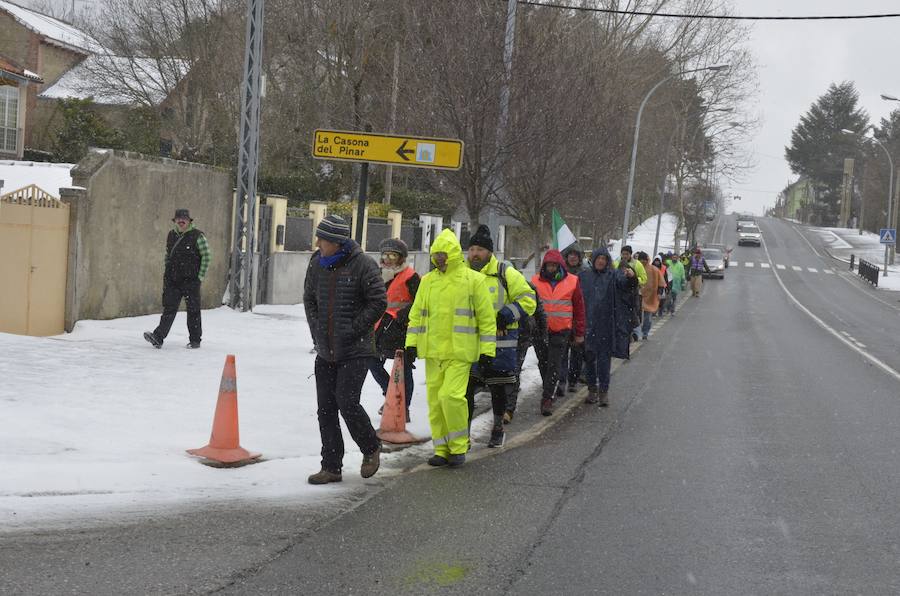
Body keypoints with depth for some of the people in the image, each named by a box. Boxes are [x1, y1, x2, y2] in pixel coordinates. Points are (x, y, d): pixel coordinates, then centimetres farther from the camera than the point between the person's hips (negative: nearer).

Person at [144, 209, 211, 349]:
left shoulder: (197, 236, -5)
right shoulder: (171, 235, 12)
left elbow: (207, 256, -4)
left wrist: (201, 276, -7)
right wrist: (167, 273, 14)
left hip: (191, 281, -4)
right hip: (172, 280, 4)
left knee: (193, 310, 2)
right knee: (169, 309, -2)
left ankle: (195, 340, 12)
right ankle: (158, 338, -10)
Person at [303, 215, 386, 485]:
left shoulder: (363, 265, -12)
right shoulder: (317, 263, 5)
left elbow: (378, 303, -11)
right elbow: (310, 299, 17)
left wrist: (353, 331, -12)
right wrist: (317, 331, 7)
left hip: (355, 350, -6)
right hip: (325, 351, 6)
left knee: (346, 402, -13)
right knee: (325, 408, 6)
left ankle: (371, 448, 14)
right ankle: (331, 467, 14)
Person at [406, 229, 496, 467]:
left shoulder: (474, 280, -3)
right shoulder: (427, 281, 11)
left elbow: (487, 317, -1)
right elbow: (416, 315, 15)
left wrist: (487, 349, -5)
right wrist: (411, 343, 6)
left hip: (459, 352, -5)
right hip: (432, 351, 5)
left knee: (451, 395, -17)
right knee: (435, 401, 5)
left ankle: (459, 446, 0)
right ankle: (442, 449, 15)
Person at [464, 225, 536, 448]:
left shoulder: (506, 274, -3)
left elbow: (527, 300, -4)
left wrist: (504, 316, -15)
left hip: (499, 340, -2)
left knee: (498, 388, 10)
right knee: (465, 388, -2)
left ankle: (498, 428, 28)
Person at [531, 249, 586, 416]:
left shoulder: (572, 281, -1)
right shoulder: (536, 281, 2)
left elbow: (579, 308, 5)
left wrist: (579, 333, 4)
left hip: (561, 331, -2)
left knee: (554, 365, -7)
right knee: (543, 364, 12)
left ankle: (547, 399, -6)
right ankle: (550, 391, 29)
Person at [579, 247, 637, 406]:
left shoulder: (613, 275, 0)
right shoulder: (583, 277, 6)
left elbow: (625, 283, -20)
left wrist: (631, 277, -43)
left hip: (606, 326, -2)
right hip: (587, 325, 2)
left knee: (604, 357, -1)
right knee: (589, 357, 7)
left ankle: (604, 391, 4)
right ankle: (592, 389, 18)